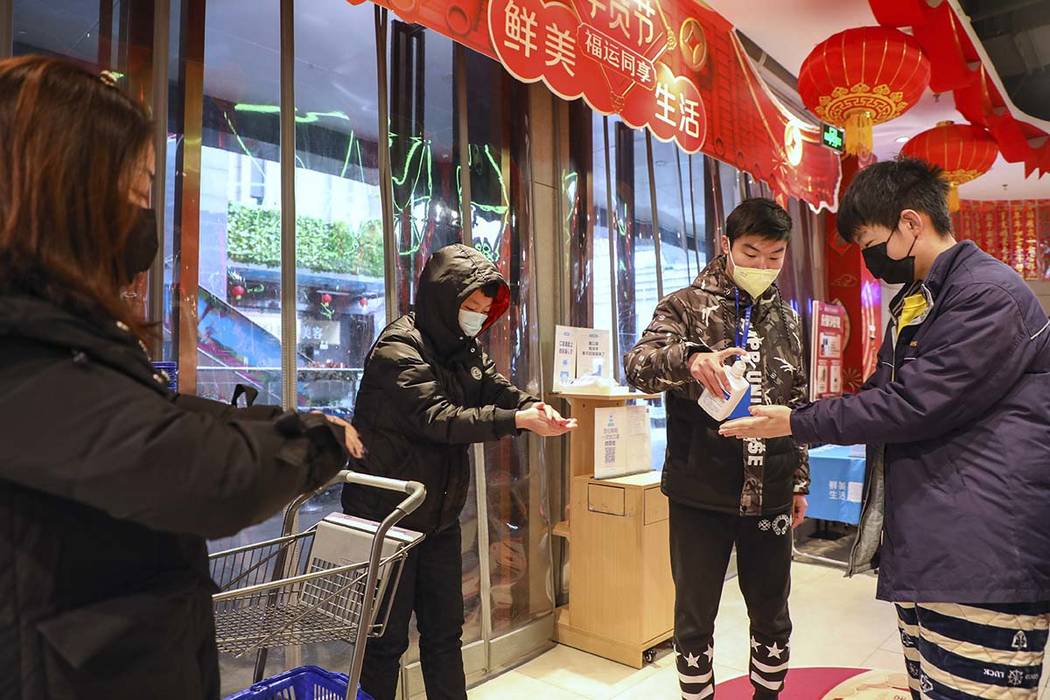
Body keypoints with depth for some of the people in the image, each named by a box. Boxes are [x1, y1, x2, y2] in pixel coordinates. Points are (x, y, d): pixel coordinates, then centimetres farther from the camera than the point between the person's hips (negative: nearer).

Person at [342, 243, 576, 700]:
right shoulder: (398, 350, -18)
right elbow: (439, 419, -29)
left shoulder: (464, 350, 9)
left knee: (444, 632, 17)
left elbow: (496, 388, 0)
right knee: (387, 636, 6)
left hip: (440, 516, 8)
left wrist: (534, 407, -21)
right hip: (387, 517, -7)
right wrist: (517, 421, -36)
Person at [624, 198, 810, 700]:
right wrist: (689, 357, -41)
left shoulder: (785, 317, 10)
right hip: (700, 493, -4)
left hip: (770, 494, 4)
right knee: (695, 616, 10)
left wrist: (800, 480, 15)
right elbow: (637, 365, -22)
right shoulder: (685, 305, -5)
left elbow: (797, 406, 16)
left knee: (772, 613, 17)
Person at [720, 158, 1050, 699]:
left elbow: (913, 404, -20)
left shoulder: (990, 294, -14)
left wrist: (799, 423, -10)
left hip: (983, 565, -9)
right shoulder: (912, 302, 17)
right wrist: (792, 420, 7)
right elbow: (883, 393, 19)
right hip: (919, 553, 9)